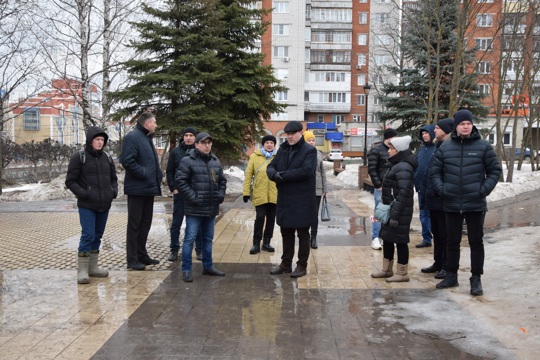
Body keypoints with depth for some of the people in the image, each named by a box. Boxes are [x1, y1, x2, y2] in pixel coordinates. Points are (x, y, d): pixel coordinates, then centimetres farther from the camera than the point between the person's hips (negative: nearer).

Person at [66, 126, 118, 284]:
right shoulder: (79, 157, -4)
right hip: (87, 206, -6)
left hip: (104, 205, 6)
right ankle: (82, 270, 1)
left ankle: (93, 267, 23)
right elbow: (70, 181, -4)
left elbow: (113, 178, 22)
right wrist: (83, 194, -16)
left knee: (98, 236, 12)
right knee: (88, 235, -10)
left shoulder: (107, 158, 12)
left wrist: (114, 190, 4)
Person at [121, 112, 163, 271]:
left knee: (145, 224, 15)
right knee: (134, 225, -2)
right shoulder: (132, 137, -12)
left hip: (149, 189, 9)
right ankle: (132, 259, 5)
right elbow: (127, 161, -22)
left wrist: (158, 175, 10)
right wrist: (144, 173, -20)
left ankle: (142, 255, 25)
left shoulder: (147, 138, 18)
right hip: (137, 189, -9)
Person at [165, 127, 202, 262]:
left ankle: (199, 250, 17)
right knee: (176, 223, 6)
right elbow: (169, 172, 5)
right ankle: (174, 250, 16)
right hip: (179, 193, 1)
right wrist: (173, 188, -4)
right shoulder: (175, 152, 3)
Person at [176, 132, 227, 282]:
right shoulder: (188, 161, -9)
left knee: (208, 238, 16)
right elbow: (180, 181, -13)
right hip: (194, 209, -6)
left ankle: (208, 266, 28)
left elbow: (222, 180, 22)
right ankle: (186, 270, 6)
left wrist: (221, 195, 6)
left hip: (211, 208, 7)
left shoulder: (215, 161, 13)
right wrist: (193, 197, -17)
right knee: (190, 239, -3)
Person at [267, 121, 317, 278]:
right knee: (286, 233, 16)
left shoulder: (309, 150, -9)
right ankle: (286, 264, 28)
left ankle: (302, 265, 18)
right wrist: (275, 174, -18)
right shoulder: (283, 149, 11)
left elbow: (306, 170, -24)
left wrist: (283, 175, -20)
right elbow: (271, 167, 7)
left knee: (303, 234, 7)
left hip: (303, 201, -6)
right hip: (284, 199, 6)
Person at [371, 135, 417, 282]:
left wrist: (395, 215, -24)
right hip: (391, 210, 10)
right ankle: (387, 270, 27)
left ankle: (402, 273, 11)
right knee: (387, 238, 15)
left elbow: (403, 194, -23)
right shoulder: (397, 165, 14)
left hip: (400, 212, -10)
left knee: (400, 240, -1)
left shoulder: (403, 167, -17)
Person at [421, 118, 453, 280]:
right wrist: (427, 193, 16)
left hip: (444, 201, -9)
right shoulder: (437, 148, 14)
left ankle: (447, 266, 12)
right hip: (433, 200, 9)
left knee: (445, 235, 2)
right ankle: (438, 263, 29)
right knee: (436, 233, 18)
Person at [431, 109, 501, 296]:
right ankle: (451, 276, 26)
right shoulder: (445, 146, 3)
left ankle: (476, 279, 17)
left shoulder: (483, 146, -3)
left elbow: (495, 171, 2)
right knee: (452, 242, 13)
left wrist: (484, 190, -9)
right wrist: (441, 189, -5)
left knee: (476, 242, 7)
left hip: (475, 204, -2)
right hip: (452, 204, 2)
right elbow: (435, 171, 9)